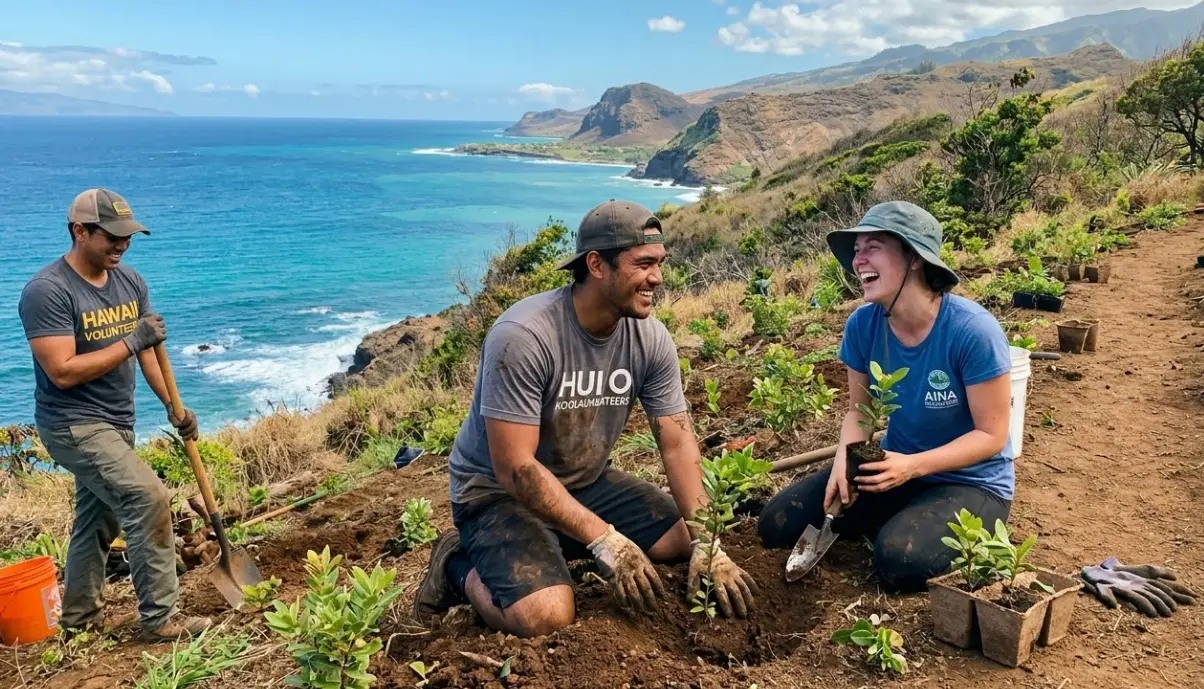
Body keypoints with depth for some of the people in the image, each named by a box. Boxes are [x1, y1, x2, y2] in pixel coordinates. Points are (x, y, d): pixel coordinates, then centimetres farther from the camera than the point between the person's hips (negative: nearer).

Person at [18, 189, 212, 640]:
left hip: (116, 422, 8)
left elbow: (147, 350, 9)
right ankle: (159, 620, -9)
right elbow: (62, 371, -23)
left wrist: (173, 406, 2)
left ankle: (80, 615, 36)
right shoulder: (47, 291, -18)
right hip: (74, 426, -8)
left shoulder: (130, 282, 5)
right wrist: (130, 342, -23)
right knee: (148, 500, -18)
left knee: (99, 519, 18)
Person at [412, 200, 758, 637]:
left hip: (587, 482, 7)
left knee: (687, 541, -4)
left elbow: (677, 442, -7)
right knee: (546, 617, -28)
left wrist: (706, 542, -20)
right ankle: (459, 566, 3)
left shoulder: (651, 338, -10)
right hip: (498, 490, -6)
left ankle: (559, 549, 10)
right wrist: (607, 542, -30)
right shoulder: (523, 337, -29)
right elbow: (515, 468, -29)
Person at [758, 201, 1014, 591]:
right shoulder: (862, 325, -11)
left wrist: (913, 465, -32)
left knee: (900, 561, -33)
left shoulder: (973, 331, -26)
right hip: (898, 467, 5)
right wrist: (844, 460, -21)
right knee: (778, 525, -4)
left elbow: (991, 435, -19)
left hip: (972, 482, -5)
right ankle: (896, 519, 14)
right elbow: (859, 410, 0)